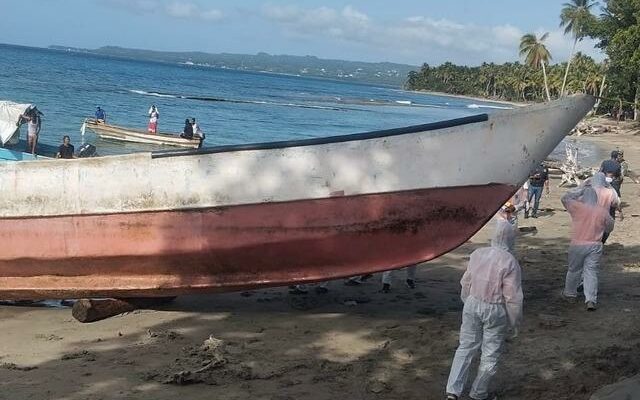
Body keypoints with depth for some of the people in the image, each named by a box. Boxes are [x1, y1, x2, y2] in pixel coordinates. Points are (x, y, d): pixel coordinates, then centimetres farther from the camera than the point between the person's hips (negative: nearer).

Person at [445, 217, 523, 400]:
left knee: (466, 347, 16)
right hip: (495, 310, -4)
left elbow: (466, 282, 8)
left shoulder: (477, 254, -3)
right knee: (490, 354, 13)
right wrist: (515, 322, -4)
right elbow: (513, 297, -16)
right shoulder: (509, 262, -19)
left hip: (472, 304, 5)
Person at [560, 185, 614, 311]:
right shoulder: (603, 211, 0)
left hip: (578, 245, -1)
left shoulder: (578, 207, -8)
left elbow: (565, 198, 8)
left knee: (574, 270, 16)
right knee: (591, 272, 2)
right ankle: (591, 300, -9)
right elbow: (609, 227, 12)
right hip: (596, 246, 1)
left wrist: (580, 190, 11)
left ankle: (570, 294, 31)